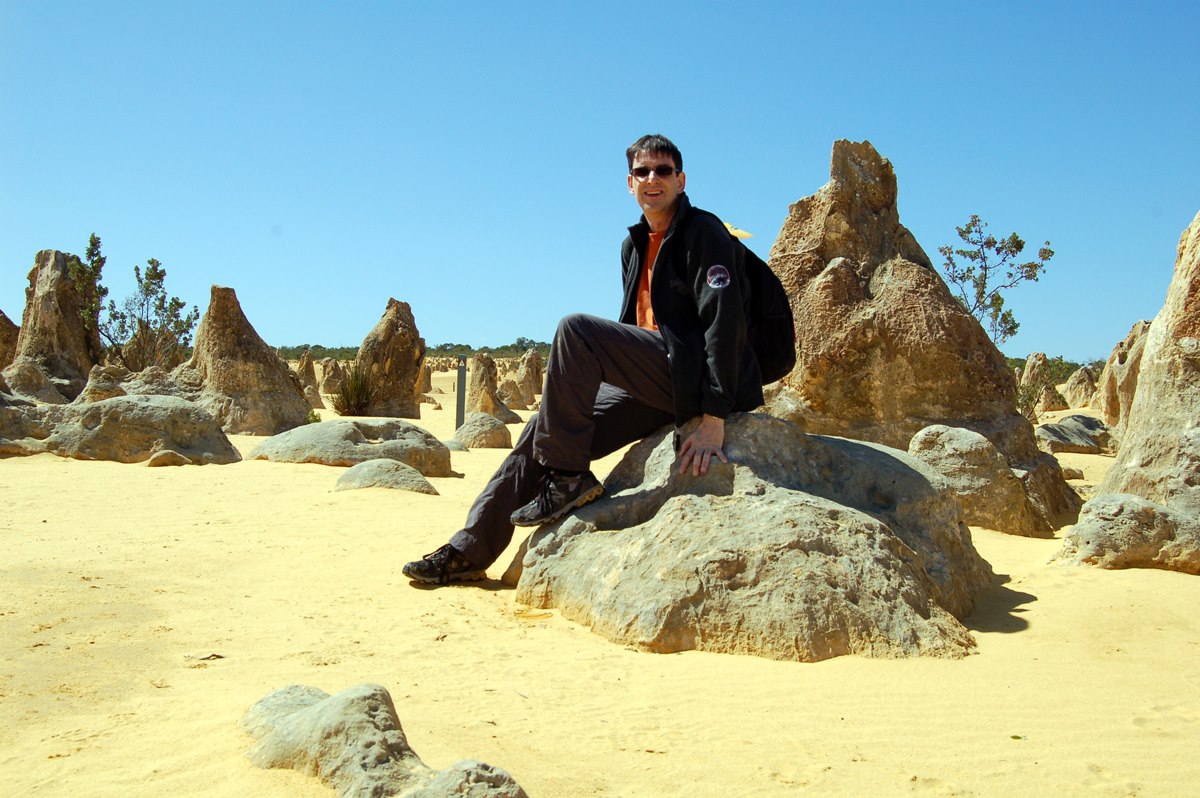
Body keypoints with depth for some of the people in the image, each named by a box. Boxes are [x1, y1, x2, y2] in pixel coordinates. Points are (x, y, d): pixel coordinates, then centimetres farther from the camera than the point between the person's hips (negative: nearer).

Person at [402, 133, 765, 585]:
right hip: (653, 381, 8)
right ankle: (470, 551, 2)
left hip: (692, 373, -8)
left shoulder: (704, 233, -6)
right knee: (545, 427, -2)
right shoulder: (635, 245, 20)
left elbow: (724, 321, -17)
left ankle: (567, 479, -18)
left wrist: (714, 416, -25)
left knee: (575, 329, -24)